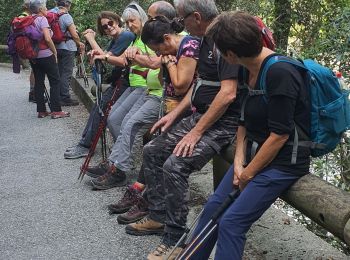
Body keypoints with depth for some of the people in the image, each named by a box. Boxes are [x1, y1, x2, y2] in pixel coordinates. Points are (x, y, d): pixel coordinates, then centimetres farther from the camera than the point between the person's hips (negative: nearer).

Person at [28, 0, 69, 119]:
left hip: (33, 56, 7)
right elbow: (47, 38, -20)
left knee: (38, 82, 10)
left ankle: (41, 111, 12)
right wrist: (55, 52, -9)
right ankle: (56, 111, -2)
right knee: (55, 82, 1)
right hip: (45, 55, -7)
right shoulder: (42, 19, -11)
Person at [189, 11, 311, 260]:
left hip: (283, 162, -8)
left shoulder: (280, 73, -24)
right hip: (254, 155, 8)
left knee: (231, 222, -11)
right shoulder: (249, 71, 3)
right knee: (213, 208, 9)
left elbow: (279, 135, -22)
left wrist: (248, 173, -13)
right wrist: (239, 161, -2)